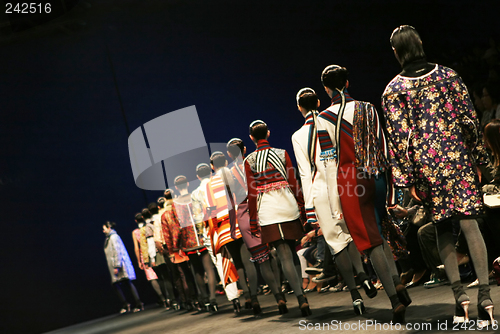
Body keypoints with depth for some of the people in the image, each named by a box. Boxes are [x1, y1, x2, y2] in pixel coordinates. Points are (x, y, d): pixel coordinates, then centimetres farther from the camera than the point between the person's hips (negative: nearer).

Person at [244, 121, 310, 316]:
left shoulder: (249, 161, 2)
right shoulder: (282, 153, 7)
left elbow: (252, 193, 1)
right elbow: (294, 182, 6)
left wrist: (253, 221, 6)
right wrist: (302, 207, 13)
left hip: (267, 208, -2)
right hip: (288, 204, 2)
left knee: (284, 255, -5)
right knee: (292, 251, 16)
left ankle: (300, 298, -16)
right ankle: (301, 292, 16)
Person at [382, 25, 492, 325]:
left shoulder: (393, 90, -2)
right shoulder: (448, 75, 3)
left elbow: (399, 137, -4)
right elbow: (470, 119, 4)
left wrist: (408, 178, 0)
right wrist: (478, 159, 11)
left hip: (426, 165, -1)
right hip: (458, 157, 1)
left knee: (443, 228, 12)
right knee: (469, 223, -1)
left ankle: (459, 292, 8)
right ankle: (484, 295, -4)